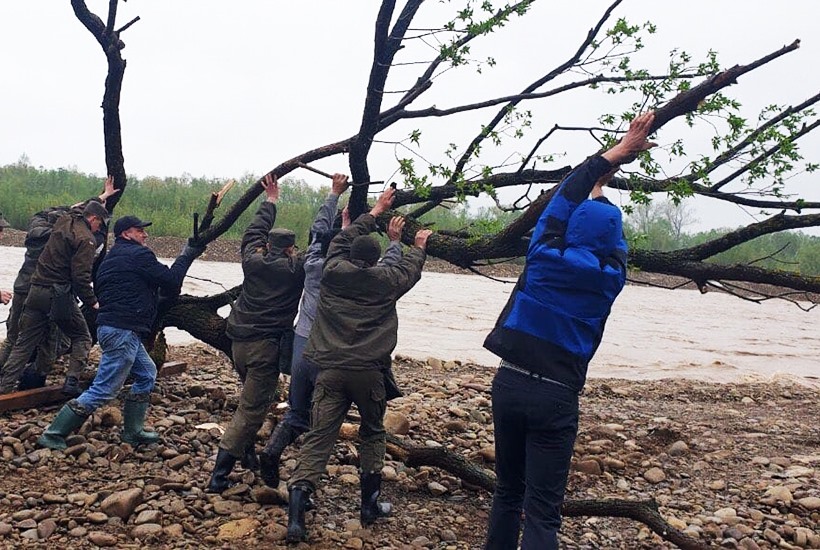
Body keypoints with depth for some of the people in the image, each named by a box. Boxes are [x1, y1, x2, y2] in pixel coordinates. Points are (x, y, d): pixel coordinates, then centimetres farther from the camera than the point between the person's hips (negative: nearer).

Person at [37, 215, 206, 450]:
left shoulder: (112, 256, 20)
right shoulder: (139, 254, -9)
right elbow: (171, 282, -9)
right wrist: (187, 255, 2)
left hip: (110, 324, 11)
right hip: (123, 331, -11)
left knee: (147, 375, 21)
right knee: (104, 390, -6)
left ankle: (132, 432, 23)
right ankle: (53, 436, -3)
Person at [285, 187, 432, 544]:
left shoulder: (334, 270, 6)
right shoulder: (385, 280, 3)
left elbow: (345, 238, 25)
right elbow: (410, 268, 24)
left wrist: (375, 212, 37)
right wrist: (420, 245, 44)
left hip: (330, 370, 1)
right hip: (369, 371, -1)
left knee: (318, 437, -2)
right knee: (372, 434, 19)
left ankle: (297, 508, -15)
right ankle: (370, 504, 24)